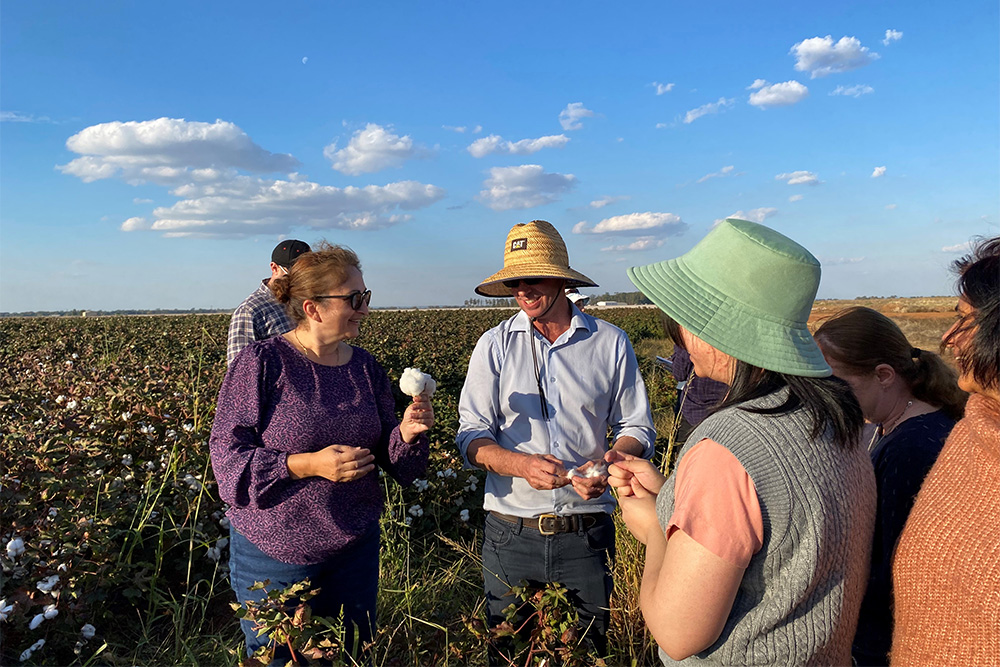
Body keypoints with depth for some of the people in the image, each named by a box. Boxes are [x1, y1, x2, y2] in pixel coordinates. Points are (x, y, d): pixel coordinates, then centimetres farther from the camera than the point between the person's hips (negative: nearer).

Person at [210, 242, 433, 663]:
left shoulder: (365, 367, 1)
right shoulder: (262, 362, -14)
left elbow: (387, 456, 5)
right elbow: (226, 454, -15)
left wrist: (406, 434, -17)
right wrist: (307, 464, -27)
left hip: (354, 548, 4)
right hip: (275, 550, -4)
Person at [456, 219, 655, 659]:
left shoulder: (611, 343, -1)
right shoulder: (494, 346, -1)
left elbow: (637, 427, 4)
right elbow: (472, 435, -3)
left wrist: (609, 465, -17)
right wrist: (520, 464, -23)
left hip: (588, 532, 0)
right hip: (511, 532, 1)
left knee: (595, 648, 16)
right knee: (507, 651, 17)